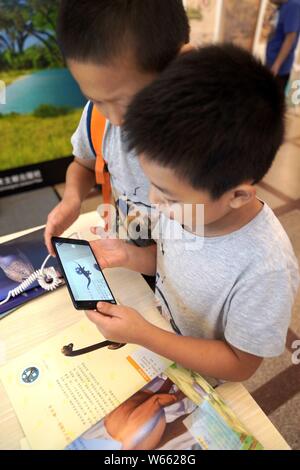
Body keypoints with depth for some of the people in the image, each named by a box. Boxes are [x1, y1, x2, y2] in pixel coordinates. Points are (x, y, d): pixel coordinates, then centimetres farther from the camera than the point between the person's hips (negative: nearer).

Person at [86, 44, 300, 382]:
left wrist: (143, 335, -31)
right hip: (157, 344, 5)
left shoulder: (266, 268, -37)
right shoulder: (184, 204, -20)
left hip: (199, 379, -4)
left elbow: (240, 364, -23)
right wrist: (130, 255, -20)